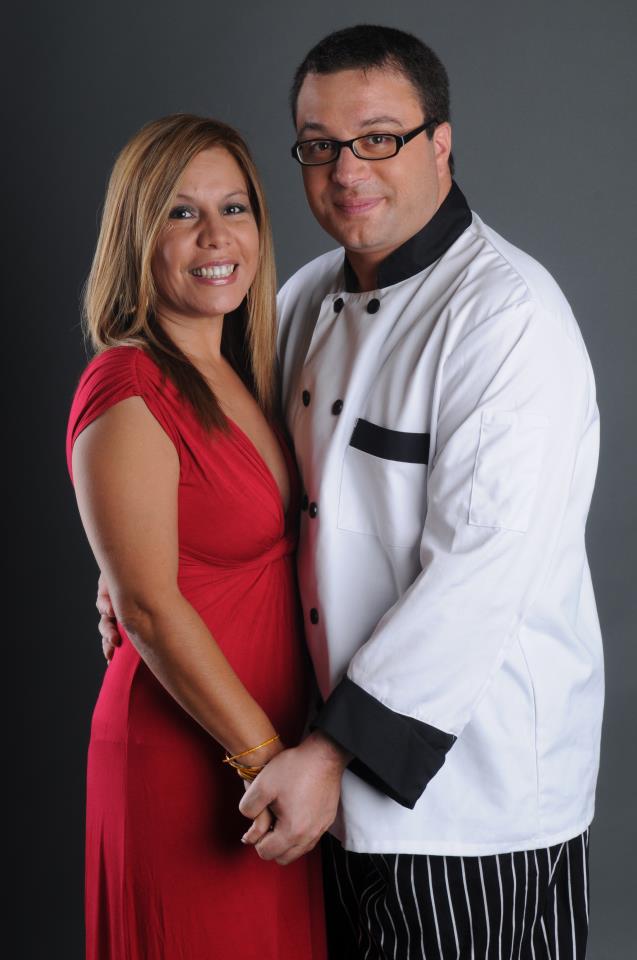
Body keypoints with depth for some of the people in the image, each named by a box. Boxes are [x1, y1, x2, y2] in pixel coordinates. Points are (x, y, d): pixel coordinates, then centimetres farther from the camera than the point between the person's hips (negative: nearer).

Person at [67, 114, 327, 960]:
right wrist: (264, 756, -17)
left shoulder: (236, 379, 9)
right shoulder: (127, 394, -17)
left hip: (267, 737, 8)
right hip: (186, 761, -8)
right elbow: (151, 609, -19)